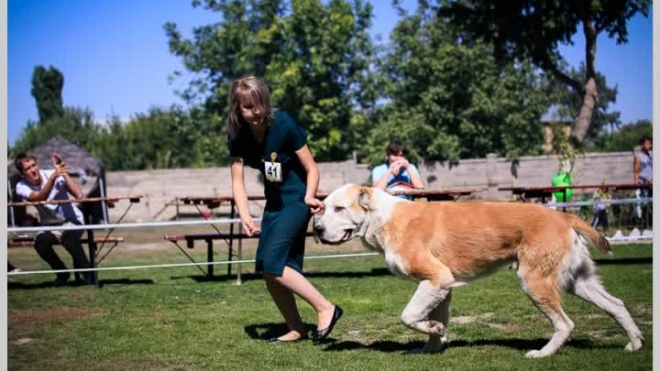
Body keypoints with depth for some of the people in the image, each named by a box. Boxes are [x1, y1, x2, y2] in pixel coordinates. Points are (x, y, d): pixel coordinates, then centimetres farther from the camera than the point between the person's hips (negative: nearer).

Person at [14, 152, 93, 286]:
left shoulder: (55, 175, -16)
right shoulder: (21, 187, -11)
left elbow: (78, 195, -29)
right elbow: (40, 197, -33)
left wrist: (63, 173, -34)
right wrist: (53, 177, -47)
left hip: (72, 220, -3)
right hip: (50, 225, 3)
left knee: (68, 235, -36)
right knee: (39, 241, -29)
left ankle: (86, 272, -14)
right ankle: (62, 273, -4)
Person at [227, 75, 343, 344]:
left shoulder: (284, 125, -22)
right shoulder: (237, 135, -8)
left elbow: (311, 169, -14)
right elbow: (237, 181, -9)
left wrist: (309, 197, -31)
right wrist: (245, 216, -24)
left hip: (297, 199, -6)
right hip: (274, 201, 6)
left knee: (271, 262, -18)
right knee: (268, 268, 4)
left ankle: (325, 308, -11)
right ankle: (296, 329, 18)